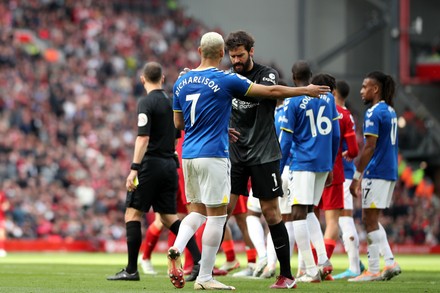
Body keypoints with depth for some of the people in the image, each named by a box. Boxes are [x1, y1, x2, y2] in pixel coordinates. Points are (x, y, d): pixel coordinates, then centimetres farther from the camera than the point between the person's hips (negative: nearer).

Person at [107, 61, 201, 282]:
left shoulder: (146, 103, -10)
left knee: (132, 213, -1)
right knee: (169, 217, 11)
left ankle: (131, 269, -4)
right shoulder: (171, 102, 12)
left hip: (151, 164, -7)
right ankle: (198, 260, 1)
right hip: (169, 164, 7)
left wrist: (134, 168, -20)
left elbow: (143, 138, -18)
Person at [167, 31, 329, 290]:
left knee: (197, 211, 16)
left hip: (189, 155, 7)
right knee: (216, 215, 0)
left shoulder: (182, 82, 9)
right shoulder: (226, 80, -8)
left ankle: (176, 249, -11)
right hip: (213, 156, -7)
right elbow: (271, 91, -3)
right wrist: (306, 90, 10)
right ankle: (205, 278, 0)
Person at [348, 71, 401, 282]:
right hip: (389, 172, 9)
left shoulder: (373, 113, -14)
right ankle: (390, 263, 10)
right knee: (372, 221, 16)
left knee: (369, 221, -2)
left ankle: (373, 270, 0)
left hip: (376, 173, -9)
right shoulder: (390, 112, 14)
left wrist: (356, 176, -15)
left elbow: (369, 148, -18)